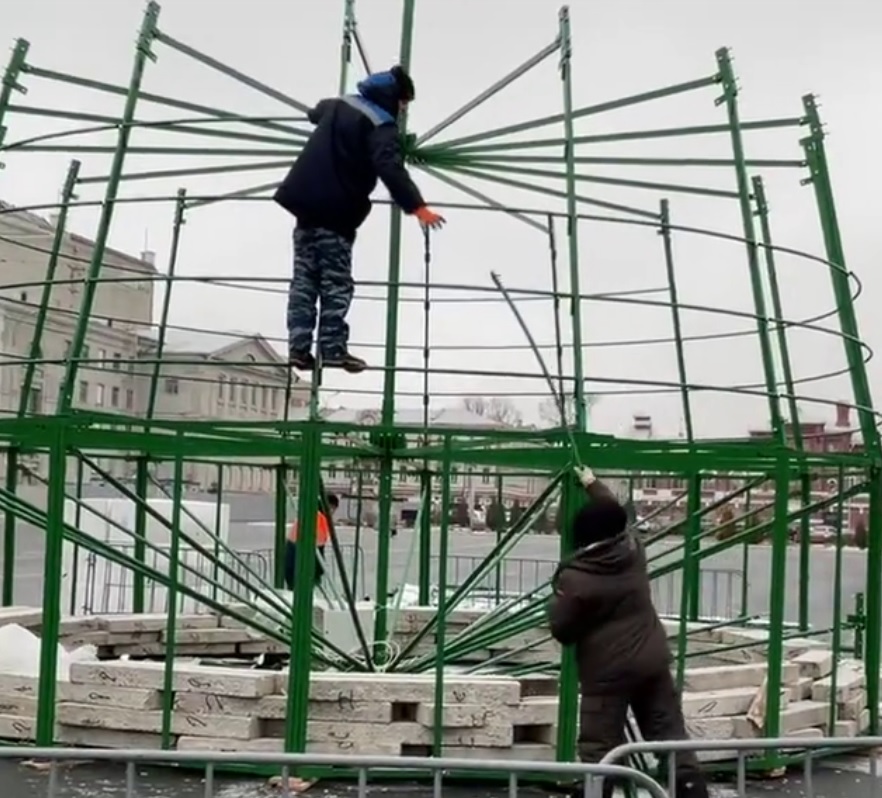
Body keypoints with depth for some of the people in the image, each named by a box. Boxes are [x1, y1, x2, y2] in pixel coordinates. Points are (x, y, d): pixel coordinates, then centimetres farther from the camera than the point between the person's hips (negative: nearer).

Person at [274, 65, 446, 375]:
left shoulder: (339, 104, 16)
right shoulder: (381, 125, -12)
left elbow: (315, 113, 40)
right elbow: (391, 170, -27)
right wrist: (417, 207, -34)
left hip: (306, 203, 8)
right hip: (335, 212, -8)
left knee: (304, 279, 8)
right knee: (336, 284, -3)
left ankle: (299, 347, 5)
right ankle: (333, 349, -5)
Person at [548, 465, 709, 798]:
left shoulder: (575, 577, -13)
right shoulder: (633, 550, 2)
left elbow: (562, 630, -5)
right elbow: (615, 515, 24)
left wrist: (557, 600, 13)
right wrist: (593, 484, 36)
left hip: (607, 671, -6)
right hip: (652, 660, 6)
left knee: (598, 750, 0)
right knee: (671, 737, 11)